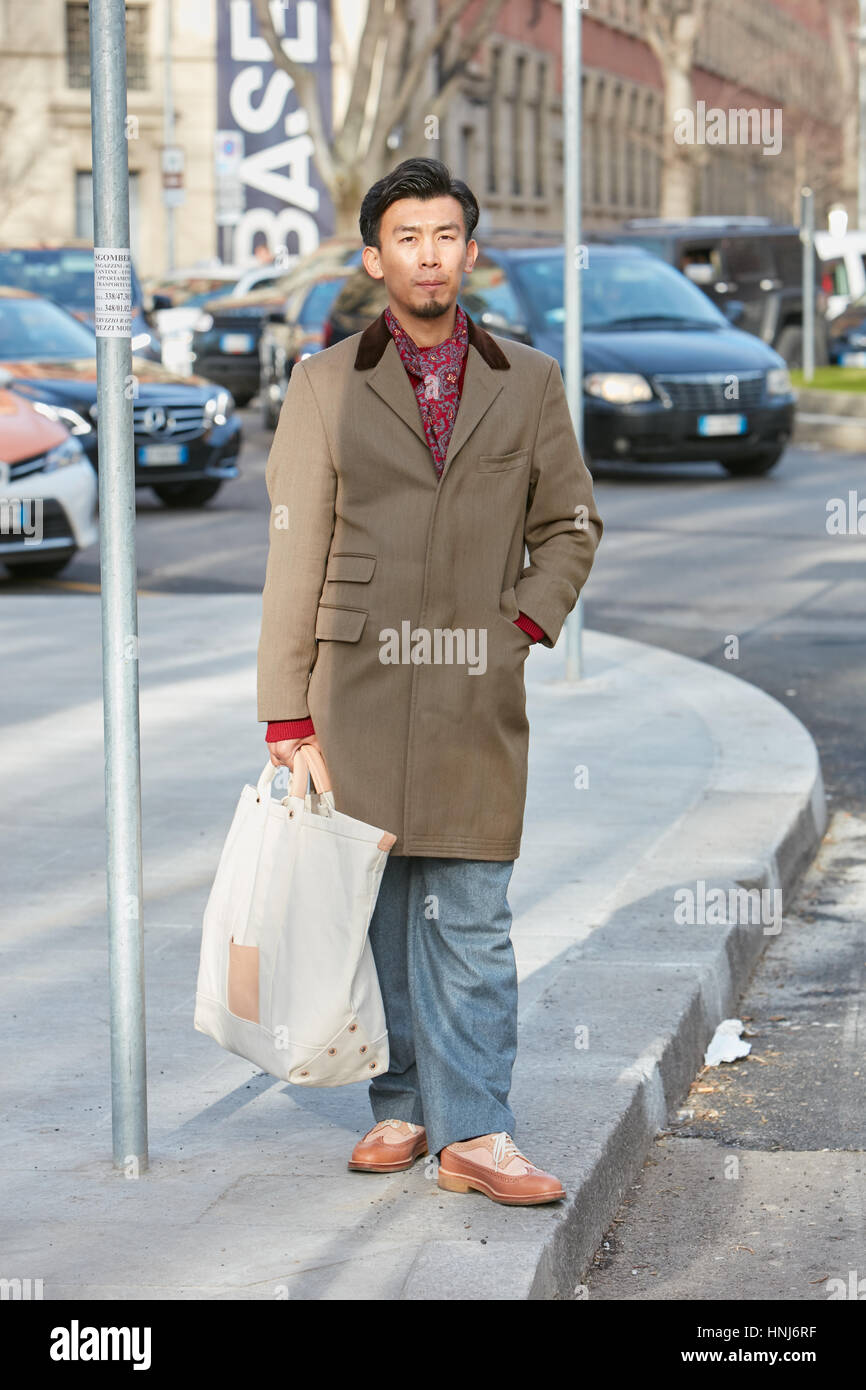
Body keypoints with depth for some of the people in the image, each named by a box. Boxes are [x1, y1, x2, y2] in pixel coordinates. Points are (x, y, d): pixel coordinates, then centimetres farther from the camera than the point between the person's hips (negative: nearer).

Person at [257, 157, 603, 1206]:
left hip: (476, 693, 0)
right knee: (378, 911, 6)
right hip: (358, 684, 0)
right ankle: (402, 1109, 17)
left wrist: (525, 622, 0)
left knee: (469, 918, -4)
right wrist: (285, 713, -1)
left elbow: (571, 524, 17)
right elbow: (295, 554, 3)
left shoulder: (529, 382, 8)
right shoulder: (326, 383, 5)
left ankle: (472, 1135, -2)